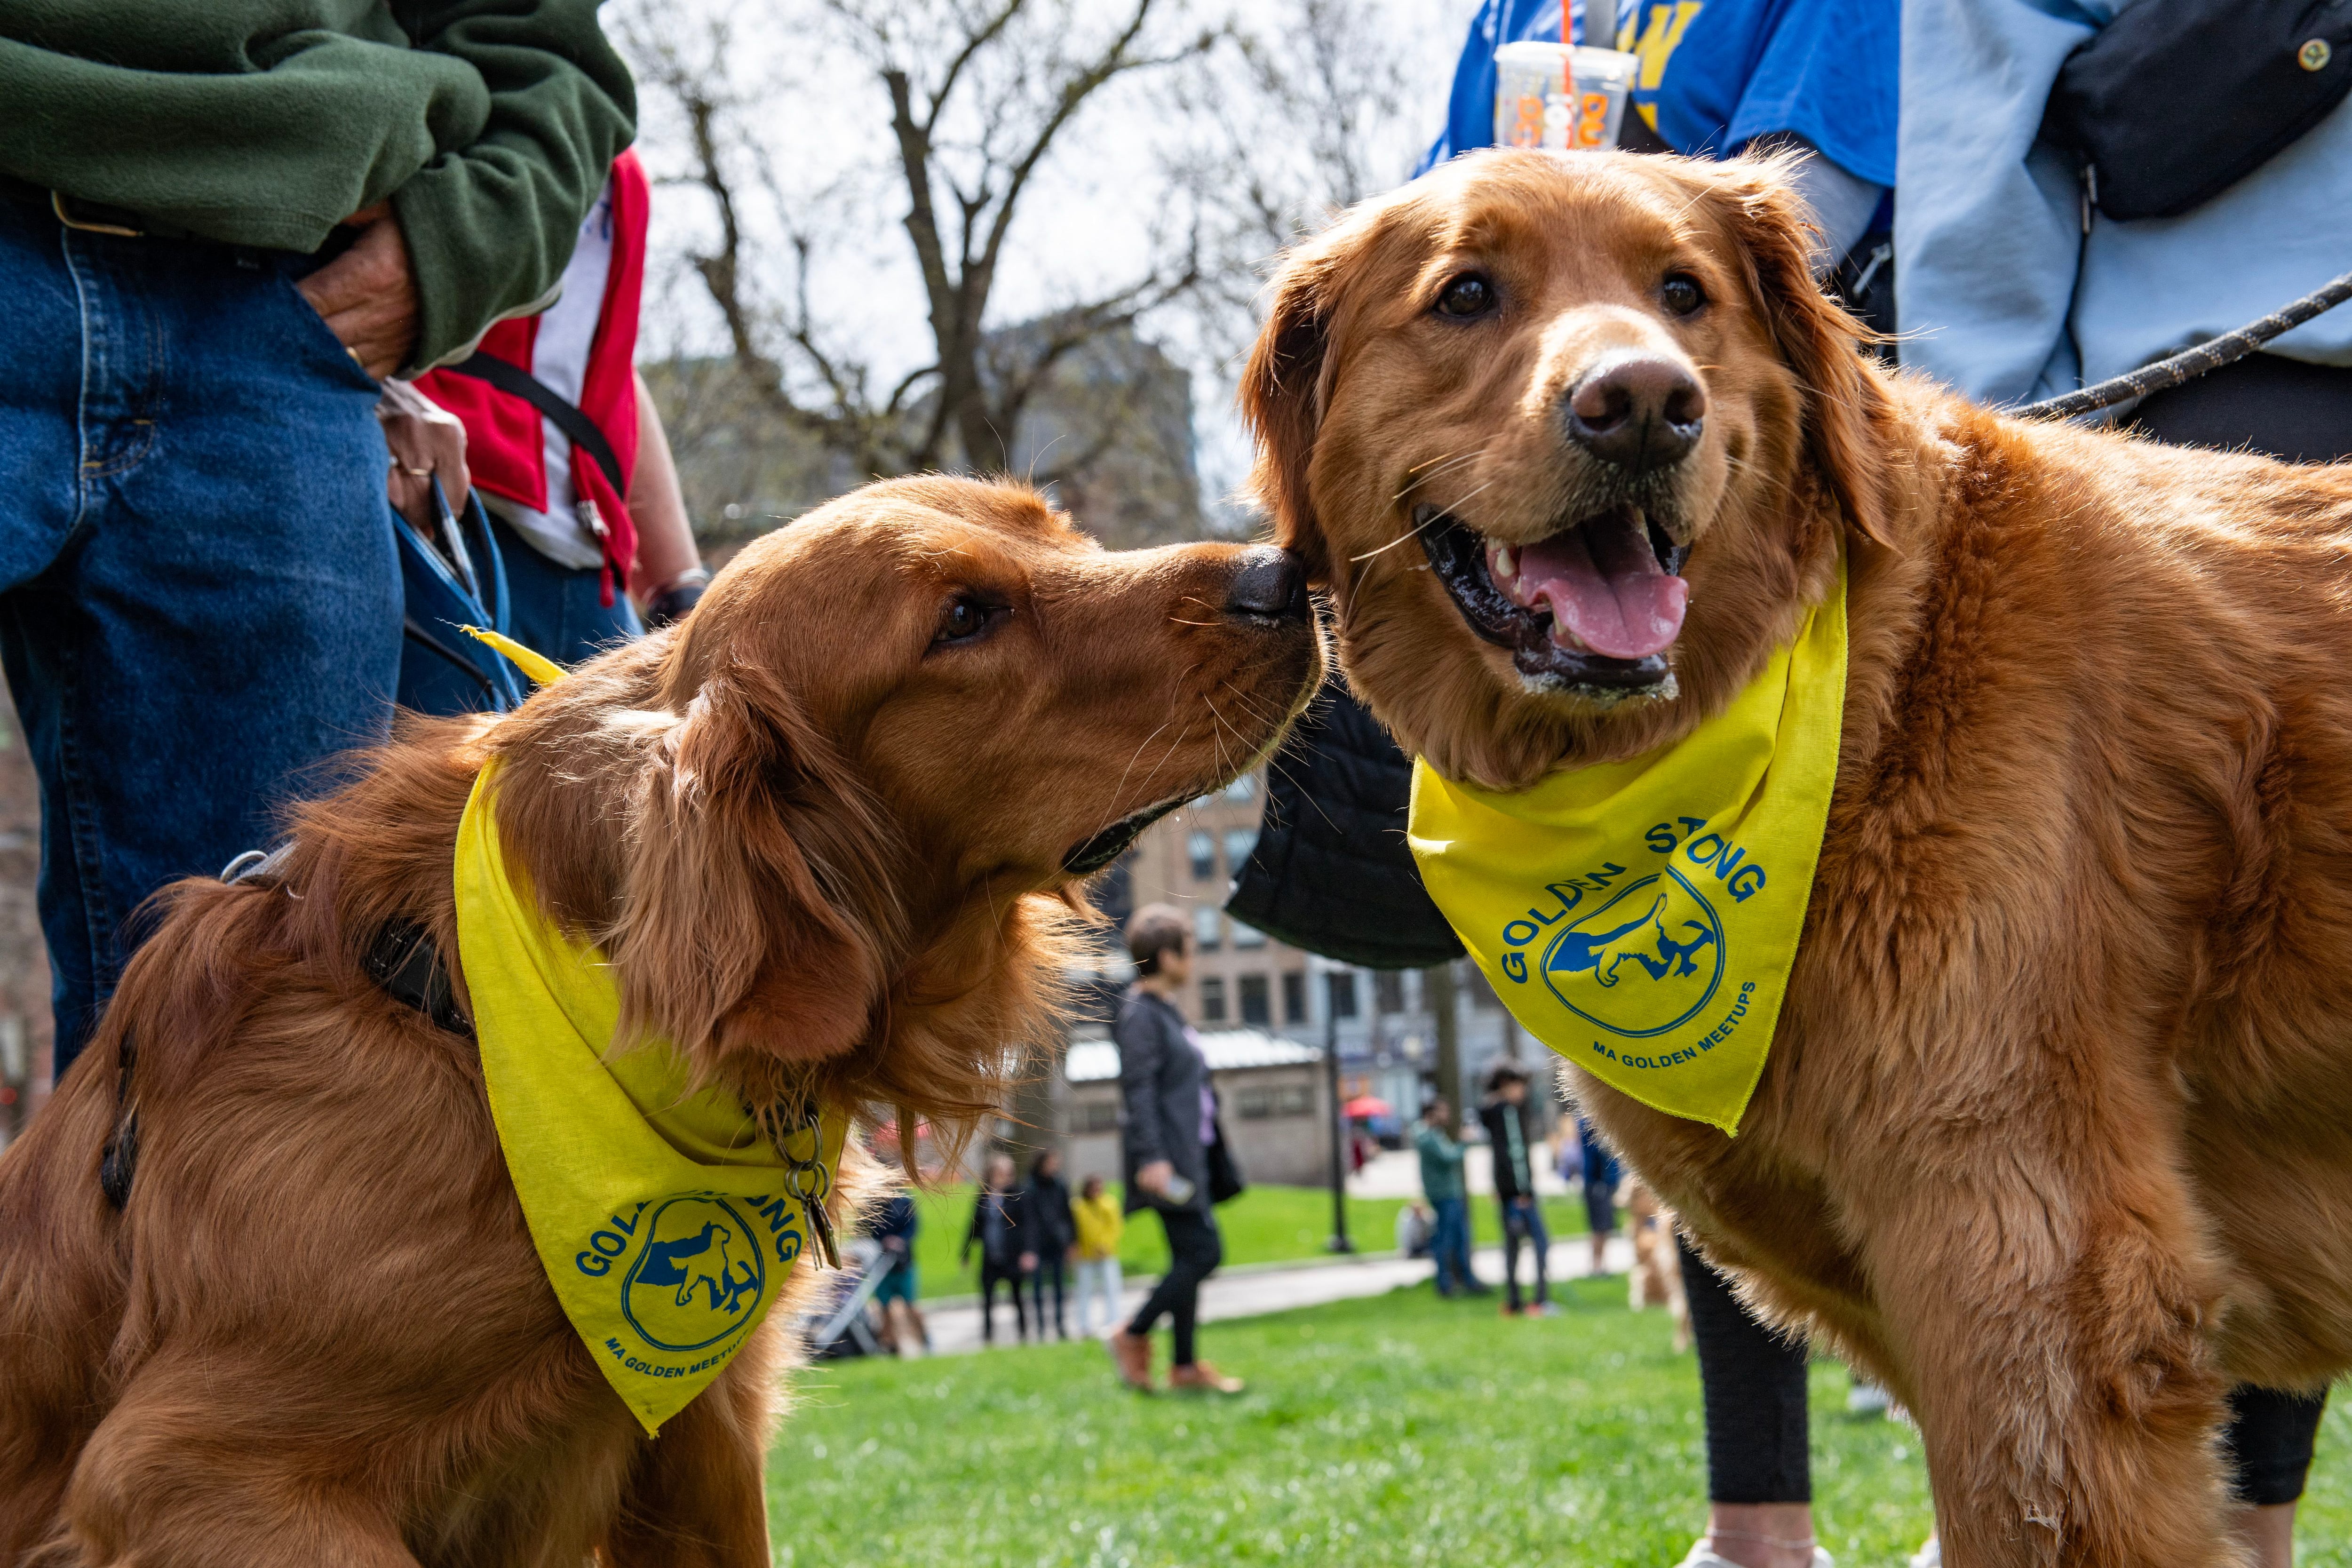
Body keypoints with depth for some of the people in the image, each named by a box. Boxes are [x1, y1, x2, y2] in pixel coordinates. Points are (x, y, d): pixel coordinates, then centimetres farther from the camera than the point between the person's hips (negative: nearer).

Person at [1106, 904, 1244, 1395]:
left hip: (1187, 1153, 10)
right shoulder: (1140, 1015, -12)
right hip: (1166, 1158, -10)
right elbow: (1139, 1090, -19)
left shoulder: (1166, 1012, 18)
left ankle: (1186, 1364, 11)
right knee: (1203, 1252, -12)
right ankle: (1132, 1336, -5)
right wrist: (1150, 1157, -26)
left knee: (1190, 1257, 8)